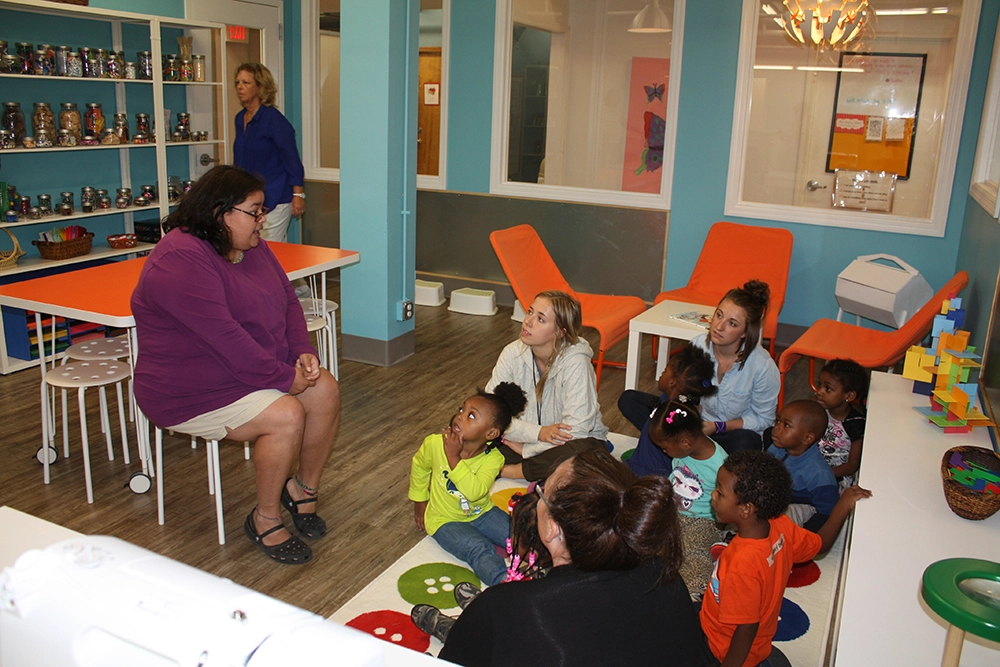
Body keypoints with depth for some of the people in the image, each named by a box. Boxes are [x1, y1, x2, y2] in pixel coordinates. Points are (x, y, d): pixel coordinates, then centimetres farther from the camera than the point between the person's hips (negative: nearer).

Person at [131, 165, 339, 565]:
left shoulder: (252, 247, 6)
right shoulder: (180, 261, -24)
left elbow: (288, 301, 9)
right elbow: (225, 337, -29)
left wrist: (303, 353, -8)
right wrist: (284, 377, -24)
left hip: (258, 369, 9)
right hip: (190, 392, -9)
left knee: (326, 391, -9)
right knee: (286, 415, -26)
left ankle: (304, 487, 11)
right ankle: (265, 519, -5)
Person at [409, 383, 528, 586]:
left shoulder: (493, 458, -20)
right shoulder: (435, 444, -19)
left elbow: (475, 492, -36)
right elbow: (419, 466, 4)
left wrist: (454, 458, -39)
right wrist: (420, 501, 11)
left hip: (482, 512, 3)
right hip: (445, 520, -3)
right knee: (479, 549, -28)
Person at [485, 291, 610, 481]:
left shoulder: (575, 363, -24)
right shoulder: (513, 353, -11)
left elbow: (575, 431, -28)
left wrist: (524, 448, -20)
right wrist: (538, 433, -25)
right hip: (529, 436, 3)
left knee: (581, 452, -38)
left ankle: (516, 470, -18)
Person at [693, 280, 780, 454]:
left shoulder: (763, 366, -22)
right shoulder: (697, 346, -13)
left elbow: (763, 419, -9)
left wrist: (718, 427, -20)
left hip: (737, 431, -2)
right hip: (700, 424, 2)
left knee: (746, 442, -37)